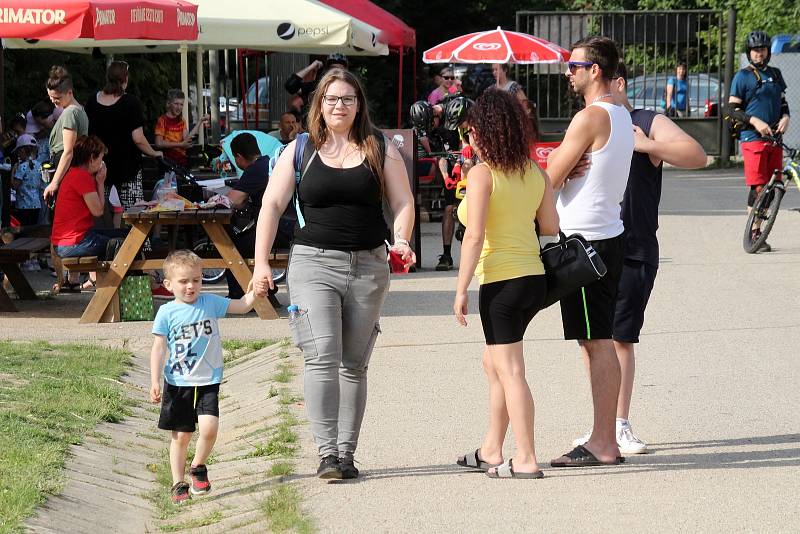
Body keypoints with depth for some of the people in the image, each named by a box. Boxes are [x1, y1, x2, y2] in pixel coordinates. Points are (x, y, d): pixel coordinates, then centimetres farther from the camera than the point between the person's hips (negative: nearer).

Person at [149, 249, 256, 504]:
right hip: (177, 383, -1)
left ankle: (198, 467, 11)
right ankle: (178, 484, 18)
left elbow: (241, 306, 1)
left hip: (208, 381, 1)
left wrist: (254, 293, -19)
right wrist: (155, 382, -8)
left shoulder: (210, 303, 2)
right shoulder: (167, 313, -4)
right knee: (181, 436, 5)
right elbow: (159, 348, -3)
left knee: (209, 428, -16)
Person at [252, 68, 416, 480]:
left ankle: (346, 453, 13)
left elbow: (402, 202, 8)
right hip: (314, 262, -2)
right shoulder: (300, 151, 6)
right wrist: (261, 263, -2)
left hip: (368, 266, 2)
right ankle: (326, 452, -16)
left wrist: (402, 239, -13)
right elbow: (272, 205, 5)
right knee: (322, 357, -16)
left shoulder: (380, 150, 8)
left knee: (354, 365, 6)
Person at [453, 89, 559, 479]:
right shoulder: (536, 173, 7)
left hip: (501, 282, -8)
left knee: (509, 371, -3)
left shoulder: (482, 173, -12)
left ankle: (525, 460, -4)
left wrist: (461, 289, -14)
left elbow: (474, 235, -17)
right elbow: (551, 227, 8)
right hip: (534, 277, 8)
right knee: (493, 363, 20)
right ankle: (491, 450, 27)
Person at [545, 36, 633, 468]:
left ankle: (603, 444, -6)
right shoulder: (621, 115, 15)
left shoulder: (590, 117, -15)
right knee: (598, 342, 12)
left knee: (596, 342, -8)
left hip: (586, 239, -10)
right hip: (607, 234, 10)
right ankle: (604, 439, 15)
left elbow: (549, 181, -12)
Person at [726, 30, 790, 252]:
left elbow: (783, 102, 24)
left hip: (774, 137, 6)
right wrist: (755, 121, -16)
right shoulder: (743, 77, -1)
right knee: (758, 187, -10)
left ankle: (756, 228, 10)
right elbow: (731, 109, -4)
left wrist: (785, 117, 2)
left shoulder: (775, 74, 17)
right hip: (753, 137, -6)